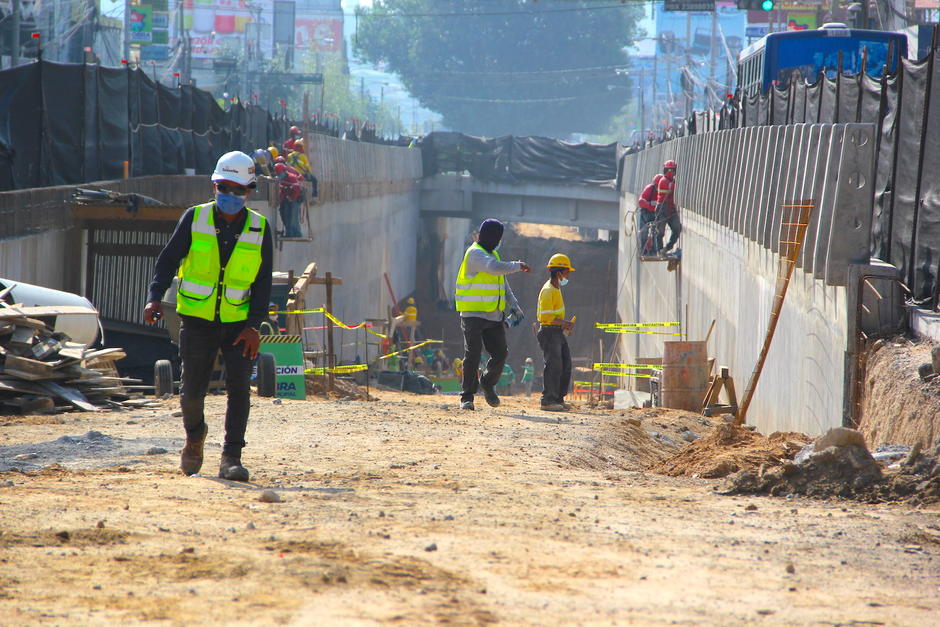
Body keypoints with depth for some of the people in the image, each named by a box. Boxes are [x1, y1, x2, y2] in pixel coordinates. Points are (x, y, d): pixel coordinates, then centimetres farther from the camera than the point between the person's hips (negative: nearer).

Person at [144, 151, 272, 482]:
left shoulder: (259, 229, 0)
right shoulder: (195, 219, -2)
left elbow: (262, 283, 1)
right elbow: (167, 261, 0)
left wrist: (254, 326, -9)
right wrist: (155, 299, -16)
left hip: (239, 323, 0)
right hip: (197, 320, 0)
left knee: (238, 387, -12)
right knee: (193, 389, 4)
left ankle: (231, 458, -9)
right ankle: (194, 436, 35)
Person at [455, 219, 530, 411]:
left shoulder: (491, 254, 19)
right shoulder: (475, 254, -11)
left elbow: (503, 284, 22)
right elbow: (495, 268, -28)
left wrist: (514, 306, 11)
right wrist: (518, 266, -14)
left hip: (494, 315, 8)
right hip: (473, 315, -8)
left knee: (500, 353, 5)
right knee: (472, 355, -8)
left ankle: (487, 384, 28)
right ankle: (467, 397, -4)